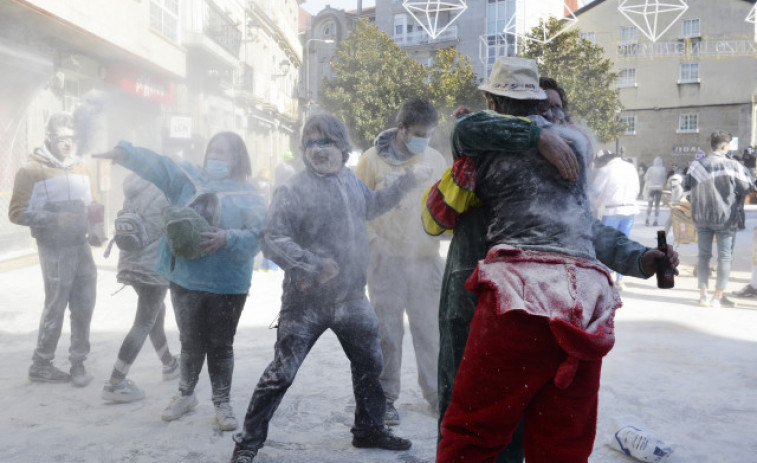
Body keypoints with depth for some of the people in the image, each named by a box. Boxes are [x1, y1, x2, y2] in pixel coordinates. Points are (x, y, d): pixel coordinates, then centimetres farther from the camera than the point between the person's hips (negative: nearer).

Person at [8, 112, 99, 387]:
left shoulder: (81, 168, 13)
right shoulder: (32, 171, -4)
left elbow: (92, 205, 23)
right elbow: (17, 213, -9)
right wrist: (55, 219, -20)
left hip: (81, 247, 5)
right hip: (54, 250, -5)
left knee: (84, 307, 6)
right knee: (55, 308, 1)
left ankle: (78, 363, 19)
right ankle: (40, 365, 18)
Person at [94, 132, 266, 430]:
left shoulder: (248, 197, -3)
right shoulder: (188, 177, 7)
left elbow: (254, 237, -13)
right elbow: (156, 165, -8)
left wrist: (227, 238, -30)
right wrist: (125, 153, -23)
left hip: (226, 285, -3)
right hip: (184, 280, 3)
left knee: (221, 346, 9)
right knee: (190, 343, 17)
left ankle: (222, 403, 25)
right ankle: (185, 395, 38)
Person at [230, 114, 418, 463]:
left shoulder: (350, 180, 6)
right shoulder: (293, 191, -14)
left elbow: (369, 206, 26)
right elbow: (273, 240, -21)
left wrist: (401, 185, 17)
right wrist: (312, 267, -30)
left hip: (352, 299, 6)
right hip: (307, 302, -6)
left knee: (369, 363, 18)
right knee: (281, 374, -2)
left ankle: (369, 429, 39)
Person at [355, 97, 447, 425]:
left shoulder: (435, 160, 6)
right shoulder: (373, 159, -3)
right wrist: (374, 242, -6)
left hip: (426, 259, 3)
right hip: (387, 260, -3)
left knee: (430, 329, 8)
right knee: (388, 331, 3)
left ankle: (436, 392, 23)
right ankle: (386, 397, 18)